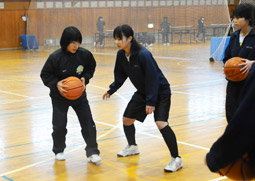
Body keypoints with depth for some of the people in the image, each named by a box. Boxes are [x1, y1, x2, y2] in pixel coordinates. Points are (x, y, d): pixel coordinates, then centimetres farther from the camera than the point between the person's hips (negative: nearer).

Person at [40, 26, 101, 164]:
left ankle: (92, 152, 10)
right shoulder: (55, 57, -20)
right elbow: (45, 75, -9)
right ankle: (59, 150, 25)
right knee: (59, 126, 0)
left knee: (88, 123, -2)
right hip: (60, 96, -2)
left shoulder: (84, 54, -15)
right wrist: (56, 84, -25)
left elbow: (91, 66, 6)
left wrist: (85, 78, -12)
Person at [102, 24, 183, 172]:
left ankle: (176, 159, -12)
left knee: (161, 123, -23)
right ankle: (132, 147, 40)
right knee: (127, 119, 11)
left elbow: (152, 78, -27)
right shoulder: (121, 55, -8)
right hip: (142, 92, 8)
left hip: (160, 92, -8)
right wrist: (111, 91, 7)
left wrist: (151, 102, -27)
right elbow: (120, 75, 10)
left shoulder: (143, 54, -30)